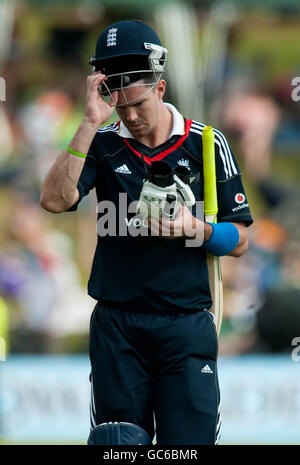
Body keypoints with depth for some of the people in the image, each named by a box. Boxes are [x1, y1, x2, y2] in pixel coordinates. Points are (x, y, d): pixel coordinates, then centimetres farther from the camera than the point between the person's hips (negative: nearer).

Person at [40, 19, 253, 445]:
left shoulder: (206, 144, 3)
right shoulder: (104, 144, 3)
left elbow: (238, 241, 7)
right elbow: (55, 200, -15)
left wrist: (196, 228, -14)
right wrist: (91, 123, -17)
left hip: (186, 327, -1)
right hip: (117, 326, 1)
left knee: (190, 439, -5)